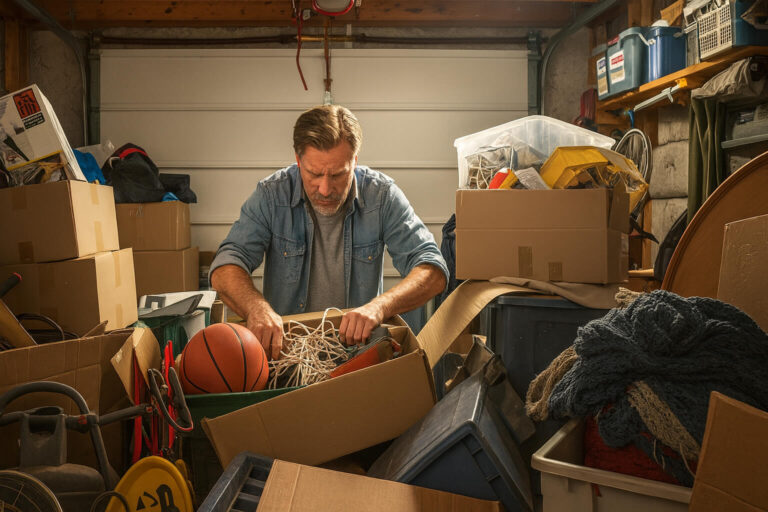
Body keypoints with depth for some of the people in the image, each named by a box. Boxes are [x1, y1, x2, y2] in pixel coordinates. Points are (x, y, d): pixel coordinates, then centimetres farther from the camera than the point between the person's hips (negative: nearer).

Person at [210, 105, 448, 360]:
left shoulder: (381, 195, -8)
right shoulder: (271, 195, -7)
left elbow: (433, 271, -13)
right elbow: (225, 267, -11)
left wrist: (379, 307, -32)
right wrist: (256, 307, -34)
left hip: (359, 347, 0)